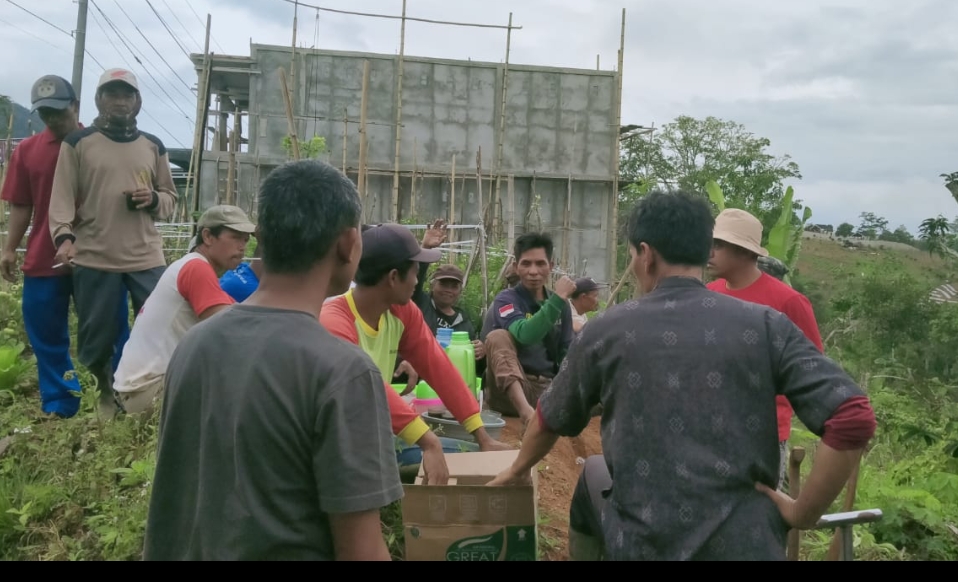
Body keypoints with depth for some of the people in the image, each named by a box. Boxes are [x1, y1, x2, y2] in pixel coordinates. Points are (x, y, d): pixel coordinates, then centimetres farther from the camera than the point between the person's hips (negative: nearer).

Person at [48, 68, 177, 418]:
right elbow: (62, 196, -3)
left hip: (147, 257, 2)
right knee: (96, 336, 9)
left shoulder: (153, 146, 13)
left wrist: (153, 199, -7)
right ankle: (106, 391, 33)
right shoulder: (77, 143, 4)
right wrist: (64, 237, -19)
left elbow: (171, 200, 16)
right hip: (93, 258, -1)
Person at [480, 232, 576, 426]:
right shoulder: (506, 300, -7)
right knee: (498, 336, -32)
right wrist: (558, 299, -29)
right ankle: (525, 410, -46)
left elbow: (566, 353, 12)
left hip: (548, 388, 4)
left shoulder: (561, 304, 10)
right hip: (509, 390, -4)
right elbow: (525, 335, -28)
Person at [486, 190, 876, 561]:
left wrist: (518, 470, 32)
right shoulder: (766, 326, -3)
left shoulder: (608, 330, -2)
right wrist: (800, 514, -2)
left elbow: (552, 421, 13)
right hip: (745, 543, 0)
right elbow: (854, 419, -13)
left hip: (645, 544, 0)